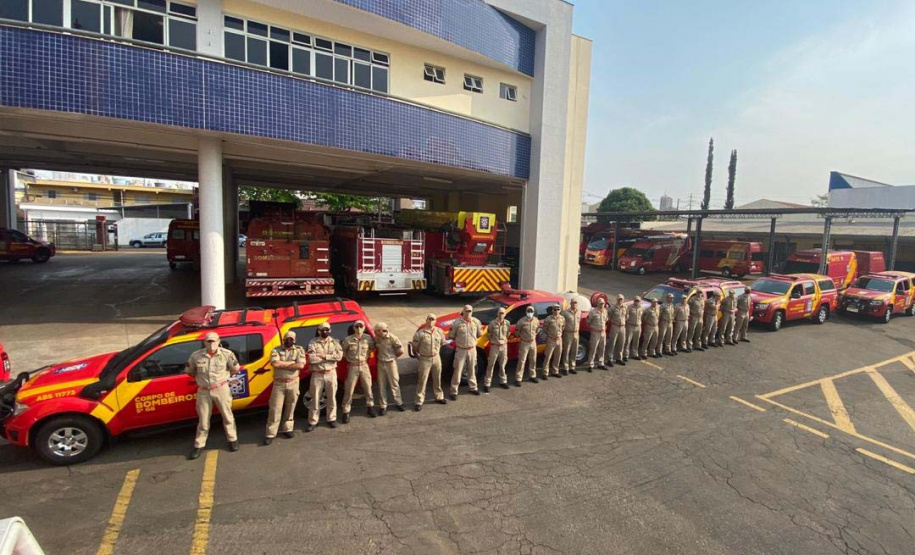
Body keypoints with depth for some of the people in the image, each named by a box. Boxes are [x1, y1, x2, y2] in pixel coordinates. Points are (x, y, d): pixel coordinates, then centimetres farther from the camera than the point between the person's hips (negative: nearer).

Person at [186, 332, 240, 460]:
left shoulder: (226, 354, -12)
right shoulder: (196, 355, -10)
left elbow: (235, 369, 3)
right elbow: (189, 371, 8)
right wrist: (201, 378, 10)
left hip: (221, 389, -1)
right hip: (204, 391, 1)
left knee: (227, 416, 12)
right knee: (203, 420, 12)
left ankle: (232, 439, 28)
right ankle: (199, 445, 27)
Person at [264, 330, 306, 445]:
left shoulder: (299, 350, -1)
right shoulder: (276, 350, -2)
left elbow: (301, 365, -16)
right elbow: (275, 363, -20)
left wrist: (282, 365, -15)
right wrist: (292, 362, -15)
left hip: (293, 383, 1)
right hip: (279, 384, -1)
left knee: (290, 408, 12)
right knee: (275, 409, 1)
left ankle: (286, 429, 28)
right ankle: (270, 434, 10)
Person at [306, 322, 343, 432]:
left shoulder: (335, 342, 1)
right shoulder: (313, 343, -6)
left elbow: (339, 356, -14)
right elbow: (311, 359, -19)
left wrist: (324, 356, -19)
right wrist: (330, 357, -14)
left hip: (331, 373, 2)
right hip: (317, 374, -2)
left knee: (331, 397, 12)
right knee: (315, 399, 7)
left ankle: (331, 419, 26)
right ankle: (313, 422, 18)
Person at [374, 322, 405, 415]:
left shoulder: (392, 338, -18)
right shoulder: (376, 338, -5)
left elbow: (400, 351, -12)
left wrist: (393, 356, 1)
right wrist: (381, 357, 7)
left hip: (391, 363, -3)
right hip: (381, 363, 3)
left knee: (394, 384, 8)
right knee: (381, 386, 8)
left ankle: (398, 403, 24)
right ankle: (383, 406, 19)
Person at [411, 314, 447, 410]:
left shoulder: (439, 331, 0)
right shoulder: (420, 333, -14)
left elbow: (443, 343, 15)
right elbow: (415, 347, -5)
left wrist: (437, 351, 11)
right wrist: (420, 353, 2)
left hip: (436, 358, 4)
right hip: (425, 359, -4)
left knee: (437, 379, 17)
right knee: (422, 381, -1)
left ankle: (439, 397, 34)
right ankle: (419, 402, 6)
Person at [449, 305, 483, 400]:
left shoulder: (476, 321, -3)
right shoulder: (457, 323, -14)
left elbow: (479, 334, 11)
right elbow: (450, 336, -5)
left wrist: (472, 339, 6)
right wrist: (459, 340, 3)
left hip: (472, 349, 4)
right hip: (461, 350, -4)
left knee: (472, 370, 19)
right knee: (458, 371, 1)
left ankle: (473, 387, 37)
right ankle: (454, 391, 12)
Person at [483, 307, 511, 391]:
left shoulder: (507, 323, -1)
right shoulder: (492, 323, -12)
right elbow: (488, 336, -4)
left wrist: (505, 340, 1)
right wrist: (495, 341, -9)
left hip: (504, 346, 3)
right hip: (494, 347, -3)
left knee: (502, 365, 16)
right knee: (490, 366, 0)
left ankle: (503, 381, 32)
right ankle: (487, 384, 6)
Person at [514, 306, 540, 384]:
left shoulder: (536, 320, -2)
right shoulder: (521, 321, -18)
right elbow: (516, 332, -9)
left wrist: (534, 334, 10)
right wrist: (522, 336, 0)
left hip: (533, 343, 5)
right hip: (524, 343, -5)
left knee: (533, 361, 17)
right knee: (521, 361, -3)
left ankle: (532, 376, 34)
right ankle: (518, 379, 3)